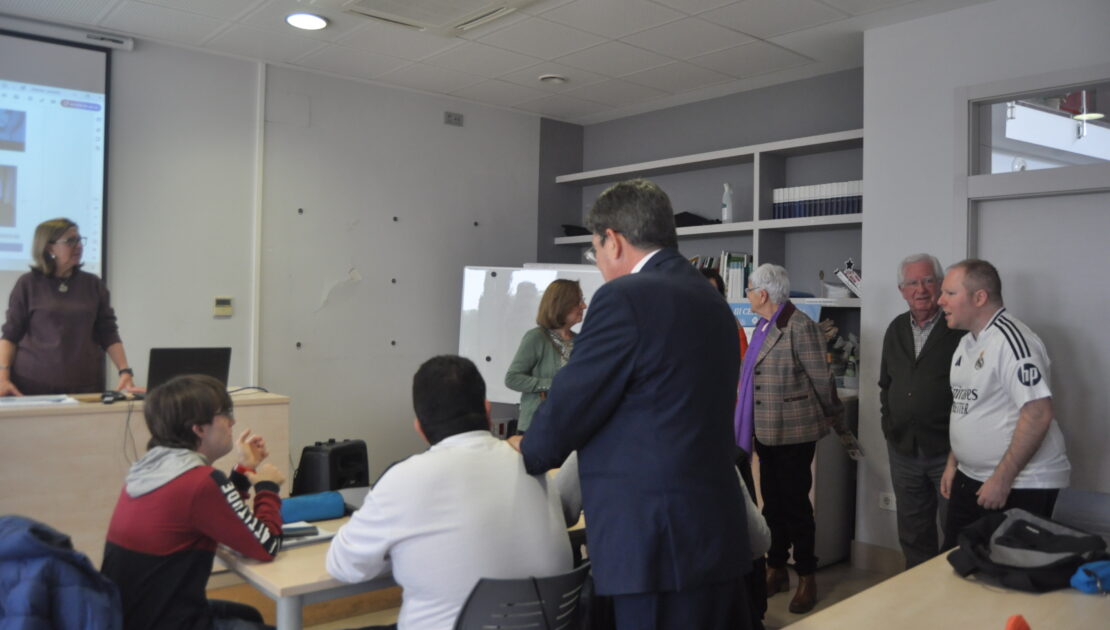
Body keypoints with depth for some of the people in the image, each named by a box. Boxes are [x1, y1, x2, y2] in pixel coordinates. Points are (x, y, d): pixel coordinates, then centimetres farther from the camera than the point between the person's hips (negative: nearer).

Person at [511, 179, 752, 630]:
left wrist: (524, 455, 11)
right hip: (717, 529, 9)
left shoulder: (625, 297, -15)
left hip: (658, 539, -8)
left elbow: (570, 406, -10)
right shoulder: (711, 300, 12)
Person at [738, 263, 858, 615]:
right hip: (768, 431, 8)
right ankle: (776, 571, 29)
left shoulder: (800, 327, -17)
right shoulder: (765, 326, 8)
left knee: (795, 505, 4)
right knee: (772, 504, 15)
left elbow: (822, 382, -12)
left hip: (794, 432, -8)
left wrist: (840, 427, -6)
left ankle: (806, 578, 20)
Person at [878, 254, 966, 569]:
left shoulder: (960, 327, -9)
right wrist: (890, 424, 11)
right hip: (903, 449, 6)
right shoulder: (896, 330, 11)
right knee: (913, 535, 17)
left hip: (948, 449, -6)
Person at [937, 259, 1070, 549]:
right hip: (971, 479, 9)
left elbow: (1038, 414, -25)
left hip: (1021, 486, -8)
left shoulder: (1010, 339, -19)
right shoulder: (967, 342, 11)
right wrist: (953, 462, 15)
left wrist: (1002, 480, -22)